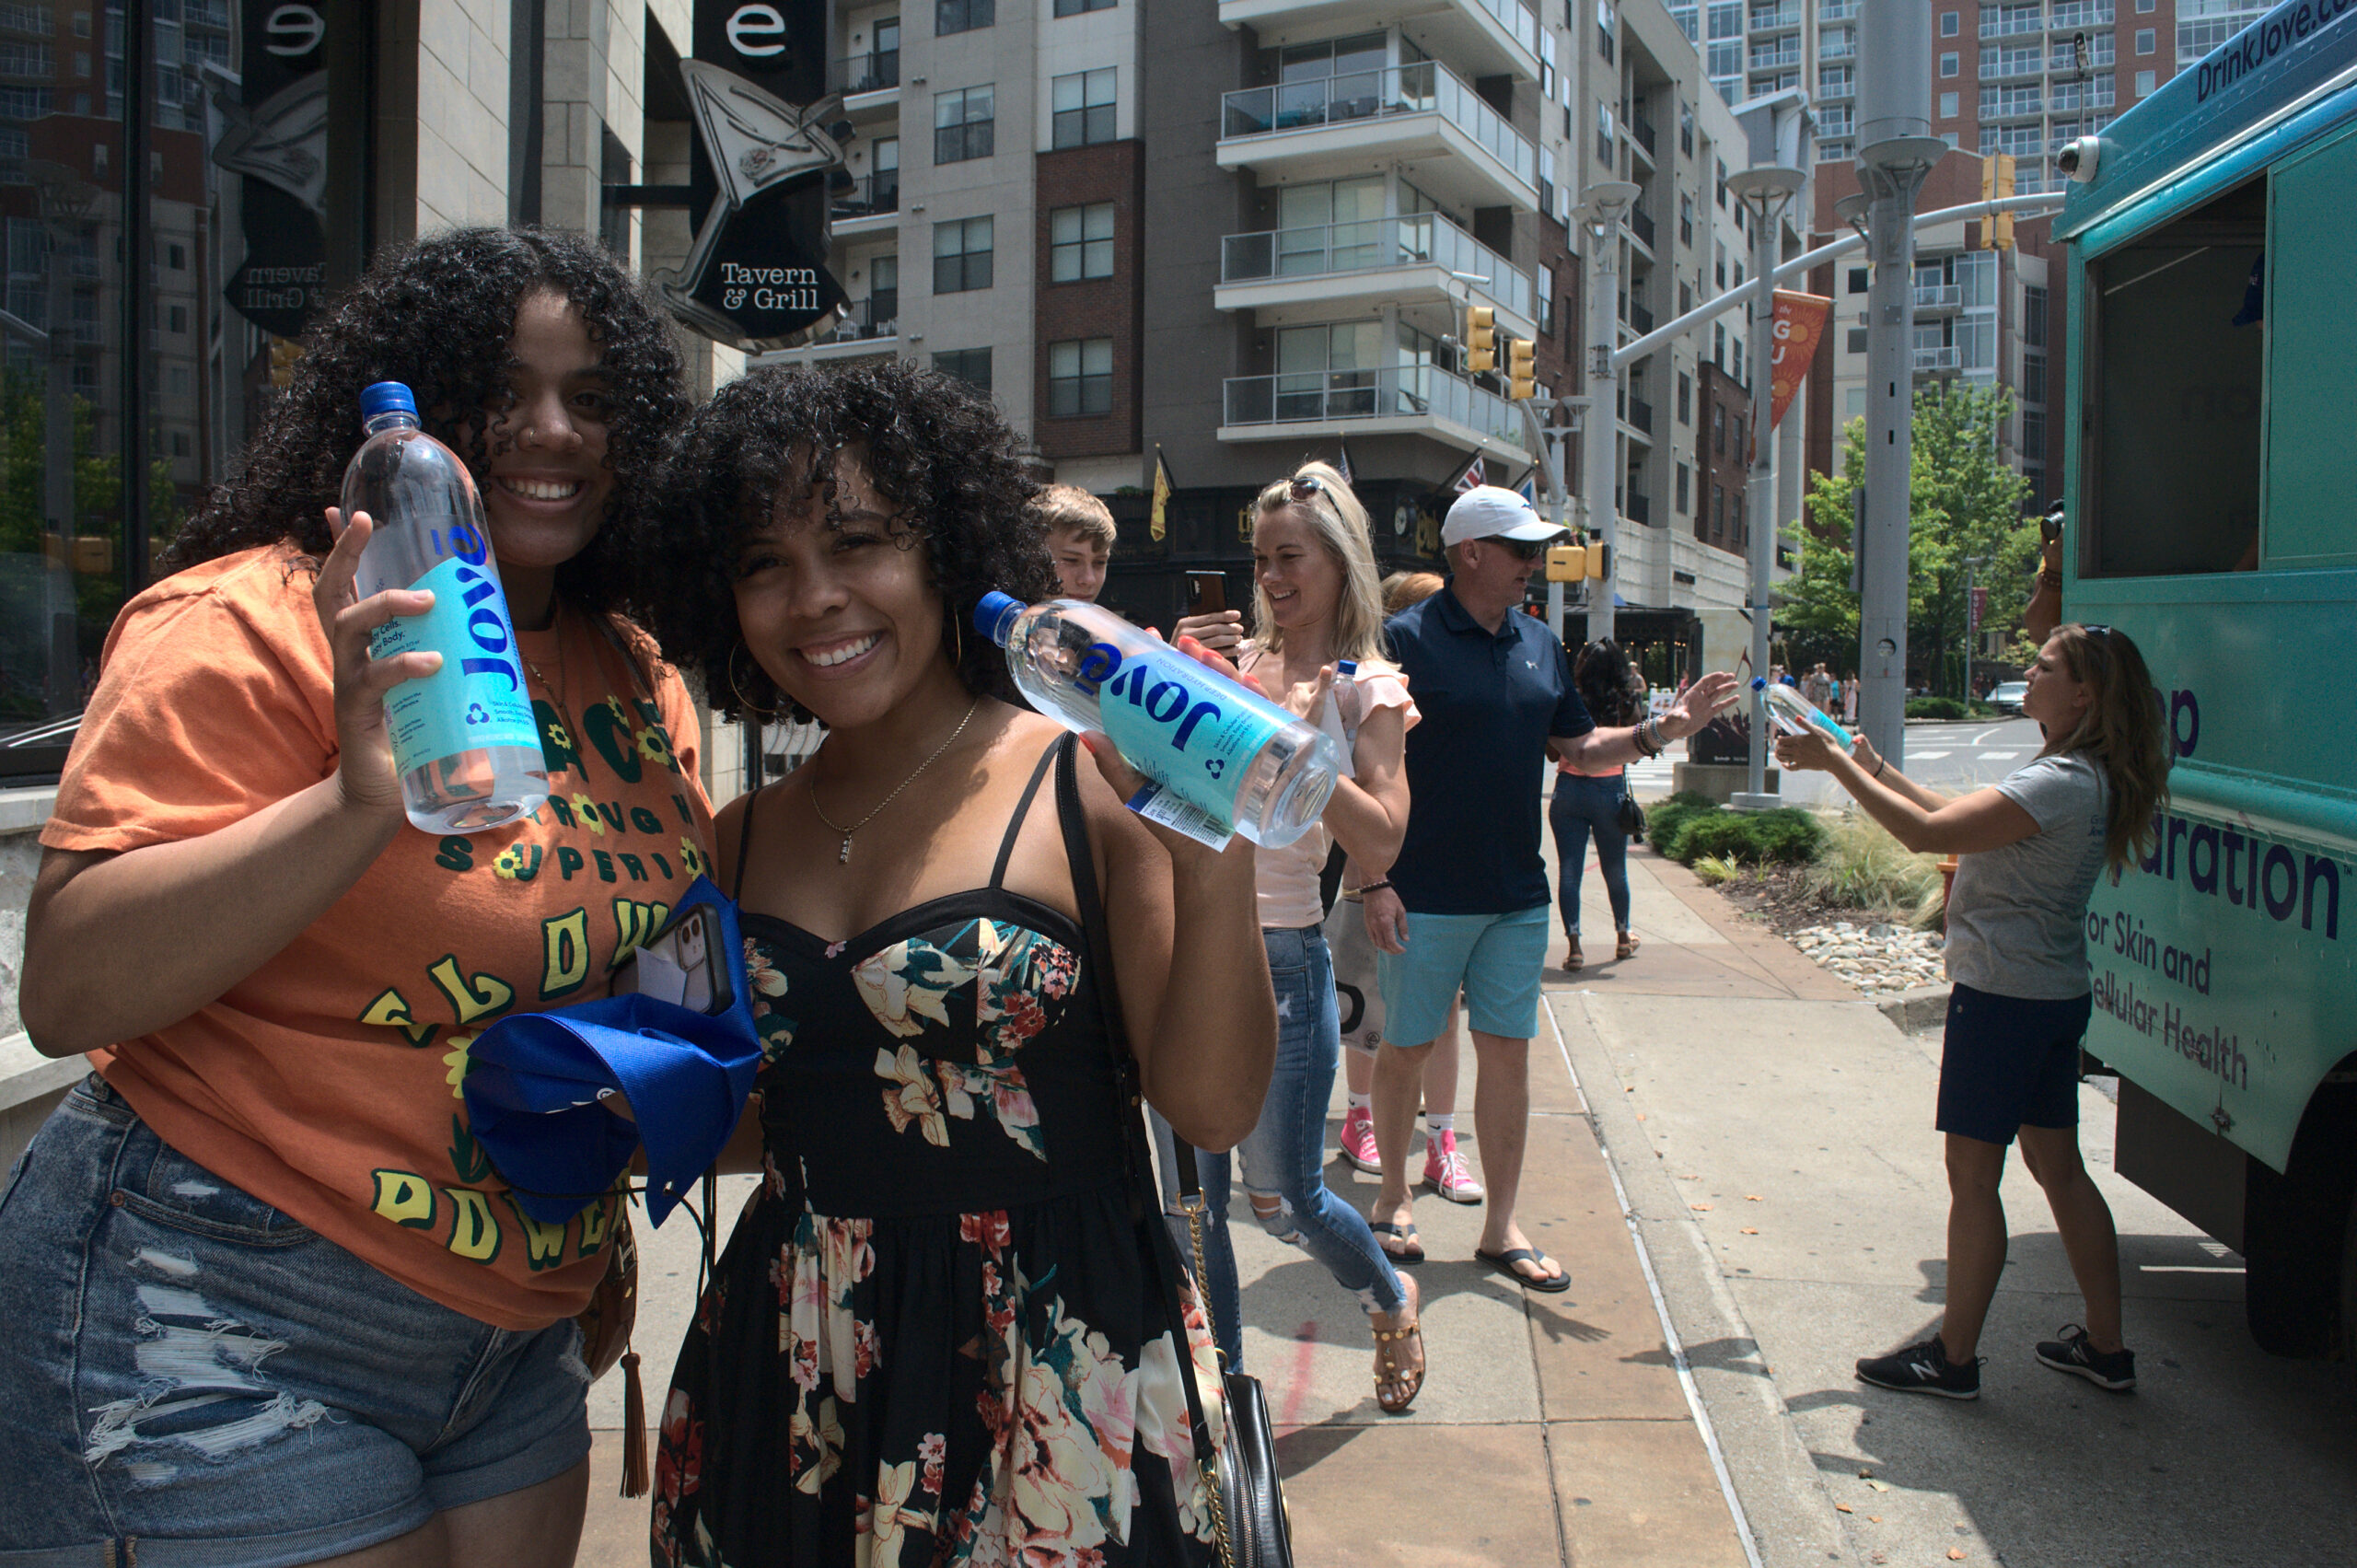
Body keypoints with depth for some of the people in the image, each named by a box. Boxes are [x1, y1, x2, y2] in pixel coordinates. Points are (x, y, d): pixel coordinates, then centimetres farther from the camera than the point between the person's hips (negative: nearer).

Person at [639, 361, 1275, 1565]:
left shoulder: (1094, 787, -11)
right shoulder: (743, 841, 4)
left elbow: (1212, 1110, -15)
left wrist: (1215, 869, -28)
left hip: (1051, 1369, -4)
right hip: (789, 1378, 5)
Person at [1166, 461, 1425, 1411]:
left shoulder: (1366, 687, -3)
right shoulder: (1237, 664, 8)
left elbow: (1379, 844, -14)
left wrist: (1298, 739, -18)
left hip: (1281, 957, -4)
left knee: (1284, 1200, 6)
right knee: (1192, 1201, 9)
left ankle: (1391, 1300, 38)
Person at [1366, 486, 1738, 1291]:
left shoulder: (1540, 646, 9)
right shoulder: (1407, 640, -10)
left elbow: (1579, 749, 15)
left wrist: (1658, 732, -2)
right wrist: (1373, 882, -17)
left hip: (1518, 899, 5)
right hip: (1426, 899, -5)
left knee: (1508, 1051, 8)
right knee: (1406, 1047, 8)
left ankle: (1501, 1226, 19)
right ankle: (1394, 1195, 29)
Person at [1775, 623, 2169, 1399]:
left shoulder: (2061, 784, -21)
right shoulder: (2080, 778, 11)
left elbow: (1928, 832, -26)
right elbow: (1961, 820, 16)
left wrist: (1835, 764, -19)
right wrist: (1876, 768, 12)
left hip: (2004, 999, -10)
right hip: (2052, 995, 10)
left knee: (1972, 1176, -1)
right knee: (2057, 1167, 17)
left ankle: (1954, 1357, 9)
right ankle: (2105, 1346, 27)